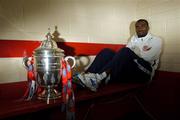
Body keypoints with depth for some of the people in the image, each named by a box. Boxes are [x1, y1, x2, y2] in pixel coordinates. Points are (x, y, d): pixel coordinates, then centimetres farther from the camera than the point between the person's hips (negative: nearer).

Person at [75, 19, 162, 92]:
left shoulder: (156, 40, 7)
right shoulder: (134, 38, 23)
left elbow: (147, 57, -11)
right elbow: (125, 52, 6)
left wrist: (131, 52, -3)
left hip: (143, 72, -4)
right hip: (128, 68, 5)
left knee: (126, 51, -32)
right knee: (107, 51, -14)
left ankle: (100, 78, -41)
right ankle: (87, 76, -31)